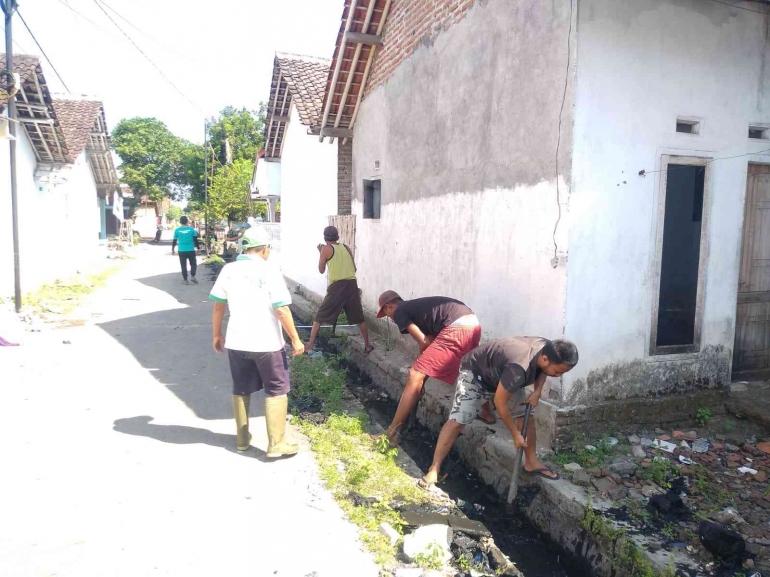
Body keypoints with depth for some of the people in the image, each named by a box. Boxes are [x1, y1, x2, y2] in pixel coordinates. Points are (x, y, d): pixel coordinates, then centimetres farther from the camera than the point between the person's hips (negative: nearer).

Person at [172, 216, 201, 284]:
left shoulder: (177, 230, 0)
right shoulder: (191, 229, -3)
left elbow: (174, 241, 5)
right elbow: (195, 240, -1)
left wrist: (172, 249, 17)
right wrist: (198, 247, 10)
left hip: (181, 251, 1)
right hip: (191, 250, -1)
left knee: (183, 265, 7)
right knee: (193, 263, 13)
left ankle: (185, 280, 7)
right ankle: (192, 276, -4)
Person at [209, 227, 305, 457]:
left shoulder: (229, 270, 1)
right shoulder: (269, 271, -12)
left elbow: (218, 306, 4)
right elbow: (281, 310, -16)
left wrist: (217, 335, 16)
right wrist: (295, 339, -8)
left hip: (236, 342, 5)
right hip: (267, 342, -4)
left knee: (241, 390, 18)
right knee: (276, 391, 7)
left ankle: (242, 439, 30)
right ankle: (276, 444, 10)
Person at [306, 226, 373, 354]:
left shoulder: (326, 248, 1)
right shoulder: (346, 247, 14)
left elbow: (321, 270, 8)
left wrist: (320, 253, 18)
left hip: (337, 286, -4)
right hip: (351, 284, 4)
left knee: (320, 317, 7)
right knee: (359, 317, 16)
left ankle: (310, 345, 5)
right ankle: (367, 345, 20)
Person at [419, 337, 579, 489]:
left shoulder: (547, 349, -19)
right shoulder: (519, 368, -43)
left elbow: (541, 371, 8)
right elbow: (500, 402, -30)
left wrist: (537, 391, -10)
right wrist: (516, 434, -20)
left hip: (502, 375, 8)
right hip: (475, 372, -8)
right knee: (458, 421, -16)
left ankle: (531, 462, 17)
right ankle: (434, 470, -11)